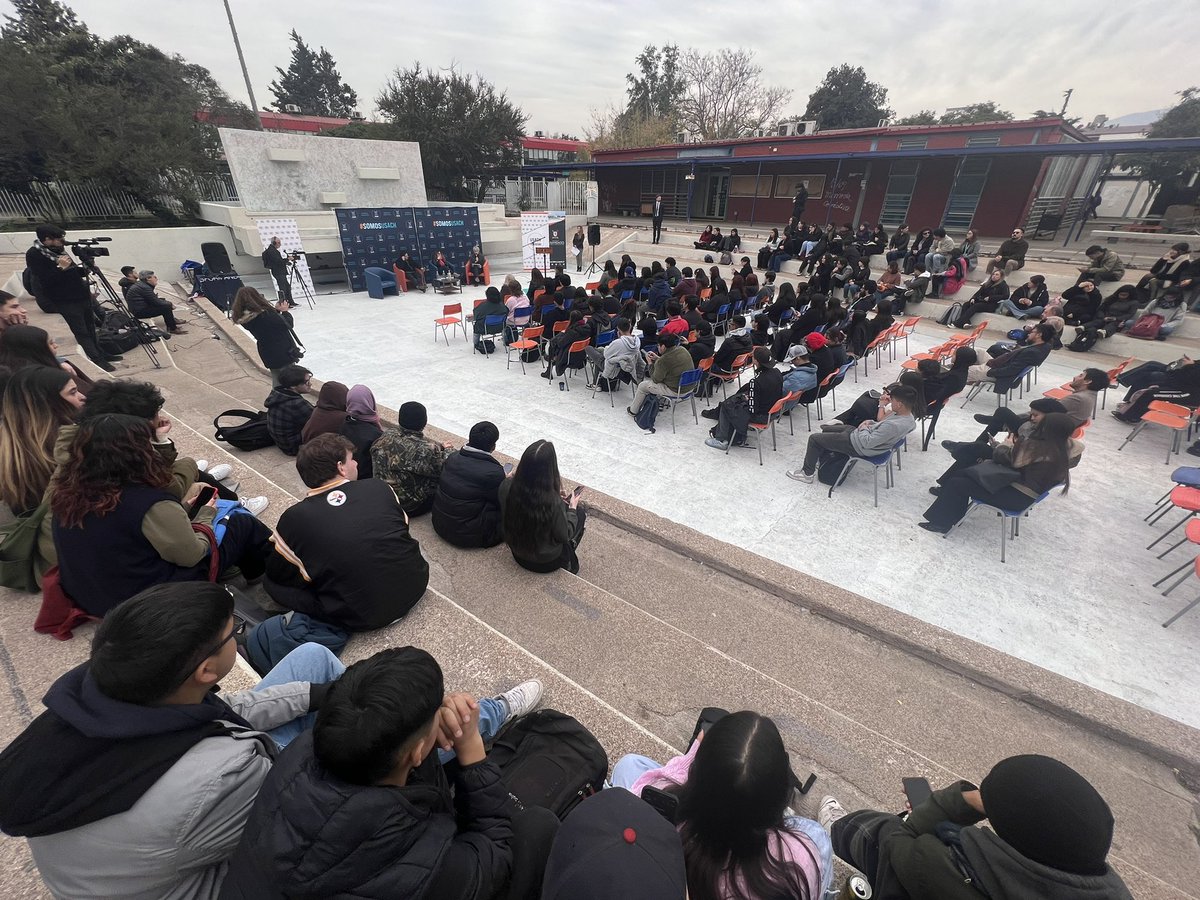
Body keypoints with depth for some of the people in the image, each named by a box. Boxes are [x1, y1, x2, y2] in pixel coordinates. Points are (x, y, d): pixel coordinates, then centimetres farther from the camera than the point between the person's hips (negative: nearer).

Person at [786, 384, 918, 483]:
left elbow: (867, 442, -30)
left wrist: (864, 428, -13)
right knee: (828, 429, 24)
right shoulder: (907, 415, -4)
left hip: (857, 446, -10)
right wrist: (882, 406, 0)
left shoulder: (894, 425, -34)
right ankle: (818, 459, 38)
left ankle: (807, 473, 13)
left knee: (814, 438, -4)